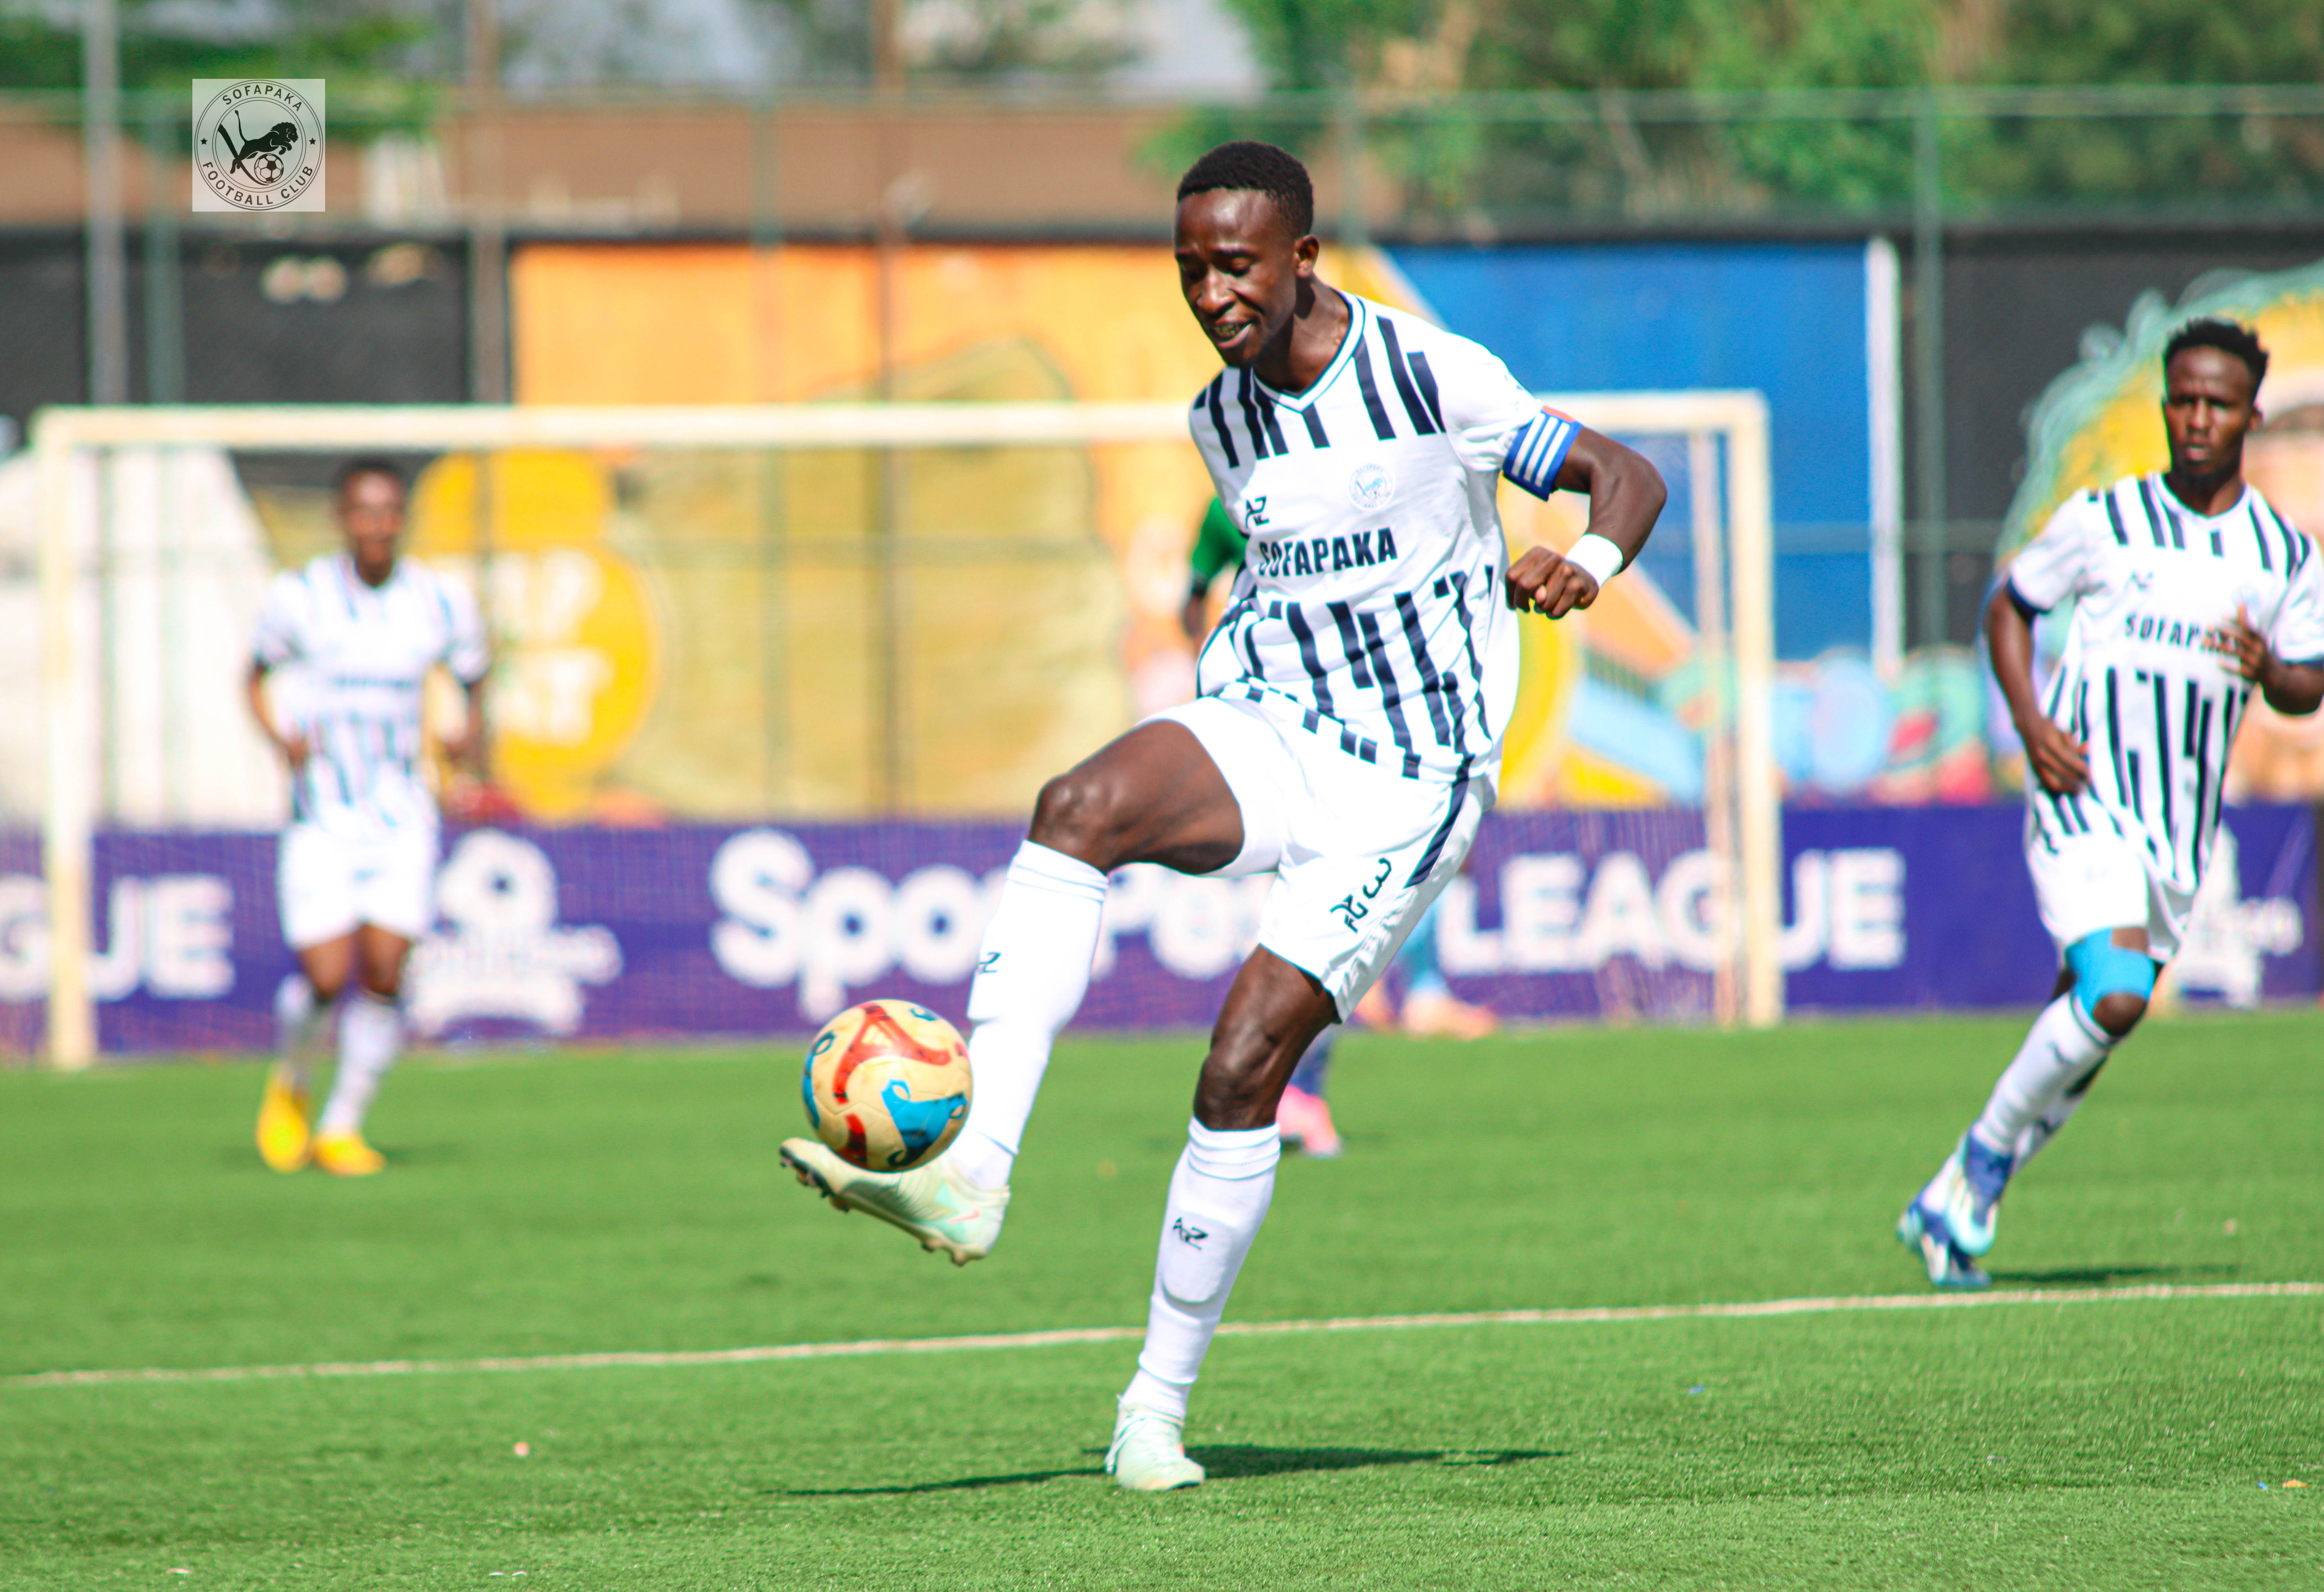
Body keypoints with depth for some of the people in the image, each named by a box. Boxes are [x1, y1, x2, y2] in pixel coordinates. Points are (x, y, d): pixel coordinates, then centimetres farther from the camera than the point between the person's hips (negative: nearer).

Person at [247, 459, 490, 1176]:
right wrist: (281, 737, -10)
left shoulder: (444, 602, -1)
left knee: (384, 974, -9)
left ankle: (343, 1129, 8)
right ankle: (291, 1081, 22)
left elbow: (474, 679, 13)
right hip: (321, 815, -1)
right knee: (326, 978, -11)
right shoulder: (299, 597, -5)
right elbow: (257, 677, 9)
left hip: (401, 816, 2)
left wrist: (472, 736, -8)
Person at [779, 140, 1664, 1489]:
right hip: (1265, 733, 5)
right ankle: (971, 1172, -41)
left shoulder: (1433, 378, -9)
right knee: (1080, 808, -29)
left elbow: (1630, 479, -6)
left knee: (1242, 1069, -16)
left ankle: (1160, 1405, -1)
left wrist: (1587, 565, -25)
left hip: (1407, 785, -5)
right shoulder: (1226, 423, 10)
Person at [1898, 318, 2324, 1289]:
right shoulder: (2104, 522, -2)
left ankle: (1957, 1208, 21)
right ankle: (1982, 1160, -3)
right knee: (2115, 998, -23)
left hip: (2180, 826, 4)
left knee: (2091, 1012, 6)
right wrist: (2031, 723, -6)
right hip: (2082, 799, -4)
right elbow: (2009, 606, 9)